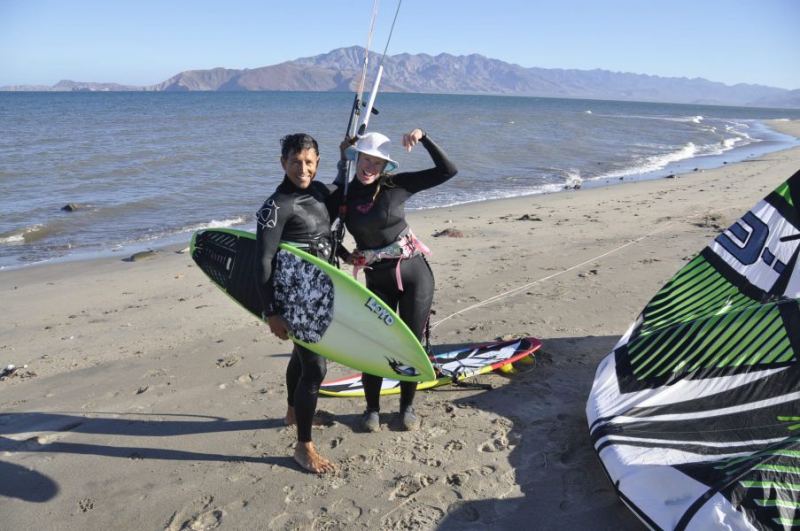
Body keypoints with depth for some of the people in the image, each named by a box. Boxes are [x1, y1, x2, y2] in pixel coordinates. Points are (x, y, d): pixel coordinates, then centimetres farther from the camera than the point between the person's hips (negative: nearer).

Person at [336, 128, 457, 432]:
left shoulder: (397, 186, -7)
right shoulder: (344, 193, -3)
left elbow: (447, 170, -9)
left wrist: (422, 138, -18)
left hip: (415, 274, -1)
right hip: (377, 280, 1)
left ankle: (407, 406, 31)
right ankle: (372, 409, 28)